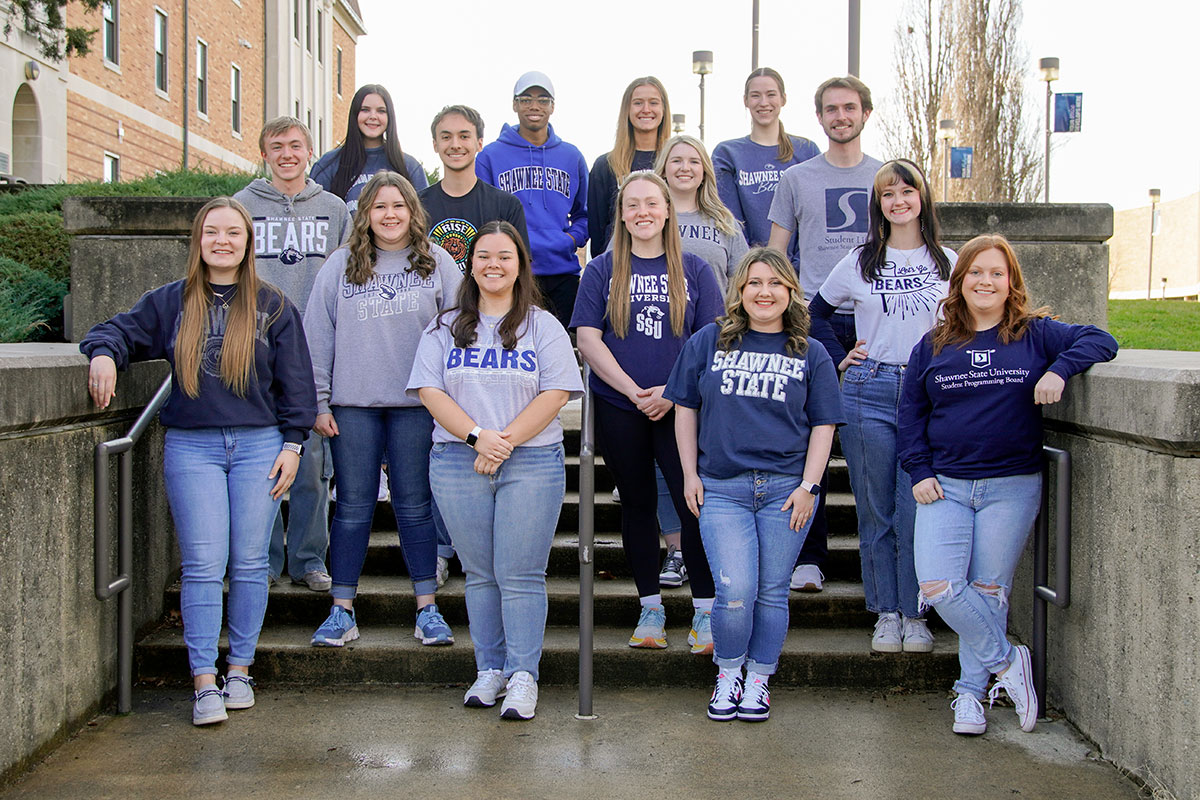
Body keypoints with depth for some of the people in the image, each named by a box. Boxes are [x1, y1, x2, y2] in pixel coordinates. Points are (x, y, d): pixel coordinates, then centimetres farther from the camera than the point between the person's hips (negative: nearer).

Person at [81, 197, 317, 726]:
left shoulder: (273, 307, 6)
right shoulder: (171, 302, 9)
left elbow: (296, 381, 6)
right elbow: (119, 330, 13)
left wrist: (292, 444, 0)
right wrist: (104, 354, -11)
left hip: (259, 445, 0)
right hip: (191, 448, 0)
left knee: (249, 563, 4)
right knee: (203, 565, -4)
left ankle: (240, 671, 16)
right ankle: (205, 685, -1)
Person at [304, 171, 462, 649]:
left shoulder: (438, 263, 5)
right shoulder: (340, 267, 6)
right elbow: (317, 337, 7)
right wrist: (318, 403, 2)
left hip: (416, 404, 0)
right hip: (353, 405, 1)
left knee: (414, 506, 4)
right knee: (353, 507, 4)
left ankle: (427, 610, 12)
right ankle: (341, 612, 12)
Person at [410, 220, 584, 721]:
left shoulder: (543, 326, 8)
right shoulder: (446, 328, 13)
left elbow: (555, 393, -2)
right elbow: (430, 390, 3)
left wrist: (505, 442, -12)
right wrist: (477, 436, -12)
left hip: (531, 463, -2)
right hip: (458, 464, 2)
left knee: (521, 575, -5)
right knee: (480, 573, 7)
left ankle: (522, 675, 3)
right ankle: (489, 670, 17)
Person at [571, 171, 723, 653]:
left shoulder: (694, 270, 6)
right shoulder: (602, 271, 6)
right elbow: (588, 340, -1)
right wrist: (635, 392, -10)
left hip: (680, 410, -1)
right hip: (619, 410, 1)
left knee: (694, 504, -7)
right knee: (637, 504, 8)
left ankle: (705, 611, 3)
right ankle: (650, 608, 18)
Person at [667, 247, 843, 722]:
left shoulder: (810, 354, 8)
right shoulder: (708, 342, 7)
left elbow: (823, 425, 7)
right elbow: (685, 409, 11)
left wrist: (808, 486, -2)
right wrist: (690, 474, 6)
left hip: (786, 488, 1)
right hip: (722, 489, -1)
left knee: (772, 591, 5)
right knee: (736, 590, -11)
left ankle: (758, 682, 21)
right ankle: (727, 676, 12)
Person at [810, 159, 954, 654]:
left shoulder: (947, 262, 8)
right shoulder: (860, 262, 7)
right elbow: (816, 312, 17)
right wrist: (840, 358, 8)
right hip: (869, 393, 0)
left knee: (917, 512, -4)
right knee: (876, 511, 3)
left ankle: (914, 614, 9)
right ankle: (886, 613, 13)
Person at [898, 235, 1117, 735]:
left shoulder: (1036, 335, 5)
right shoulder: (932, 346, 10)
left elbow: (1100, 341, -1)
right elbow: (911, 414, 12)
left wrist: (1060, 370, -19)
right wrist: (919, 471, 1)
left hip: (1012, 487, -1)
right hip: (945, 486, 1)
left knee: (989, 590, 2)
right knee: (938, 587, -13)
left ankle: (971, 689, 17)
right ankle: (1008, 662, 5)